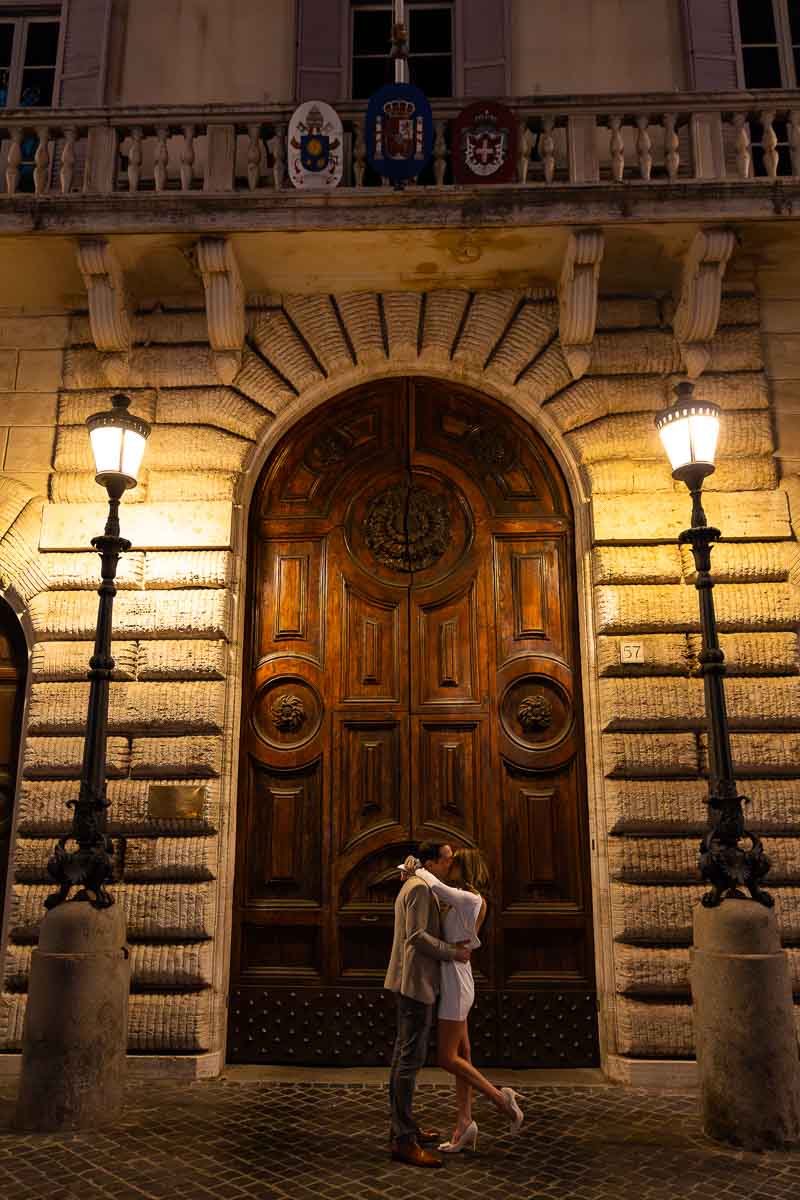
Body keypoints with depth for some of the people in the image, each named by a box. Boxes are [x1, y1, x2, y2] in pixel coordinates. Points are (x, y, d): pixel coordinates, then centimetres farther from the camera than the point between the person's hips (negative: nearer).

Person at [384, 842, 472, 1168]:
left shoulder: (411, 888, 18)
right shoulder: (421, 887, -14)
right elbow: (416, 936, -22)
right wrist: (453, 953, -14)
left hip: (409, 982, 11)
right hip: (417, 981, -11)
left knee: (403, 1054, 13)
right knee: (412, 1057, -10)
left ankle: (403, 1127, 20)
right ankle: (404, 1141, -9)